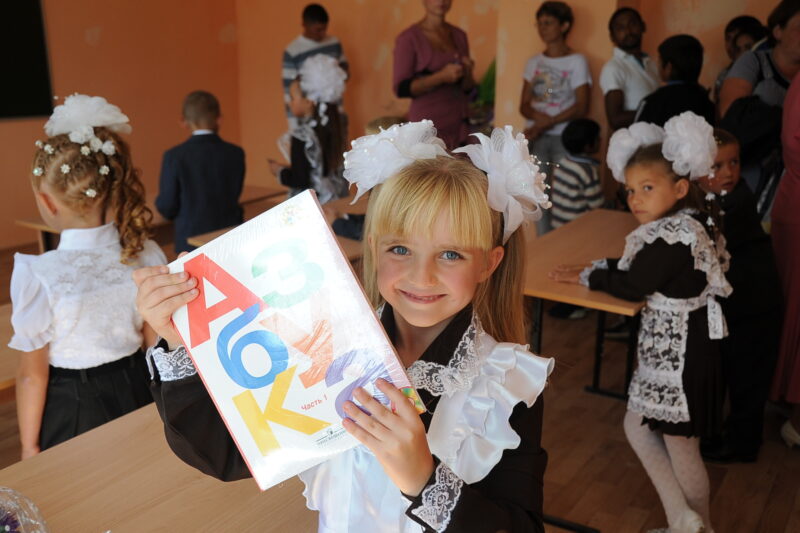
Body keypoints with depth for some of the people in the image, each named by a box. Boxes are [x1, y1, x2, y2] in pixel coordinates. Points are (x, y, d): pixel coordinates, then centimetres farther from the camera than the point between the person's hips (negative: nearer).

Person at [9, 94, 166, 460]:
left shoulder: (39, 275, -21)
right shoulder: (147, 255, -11)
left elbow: (33, 373, -12)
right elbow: (158, 343, 0)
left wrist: (29, 446, 2)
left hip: (70, 408, -3)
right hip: (136, 393, 3)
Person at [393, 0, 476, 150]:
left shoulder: (459, 36, 12)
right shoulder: (408, 38, -4)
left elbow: (467, 89, 17)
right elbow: (401, 88, -10)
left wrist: (468, 74, -6)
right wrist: (441, 76, -18)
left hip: (458, 125, 5)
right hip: (428, 125, -5)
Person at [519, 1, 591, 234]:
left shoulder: (577, 61, -1)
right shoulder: (533, 62, 11)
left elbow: (581, 107, -8)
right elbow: (524, 105, 8)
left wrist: (546, 124, -15)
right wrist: (538, 116, -14)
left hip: (564, 138, -3)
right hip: (536, 138, 4)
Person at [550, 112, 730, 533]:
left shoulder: (673, 237, -25)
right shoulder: (688, 222, 4)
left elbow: (631, 286, -17)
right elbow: (641, 267, 11)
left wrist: (586, 275, -3)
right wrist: (599, 267, 2)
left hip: (681, 353, -10)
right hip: (667, 347, 10)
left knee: (679, 446, 9)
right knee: (637, 425, 19)